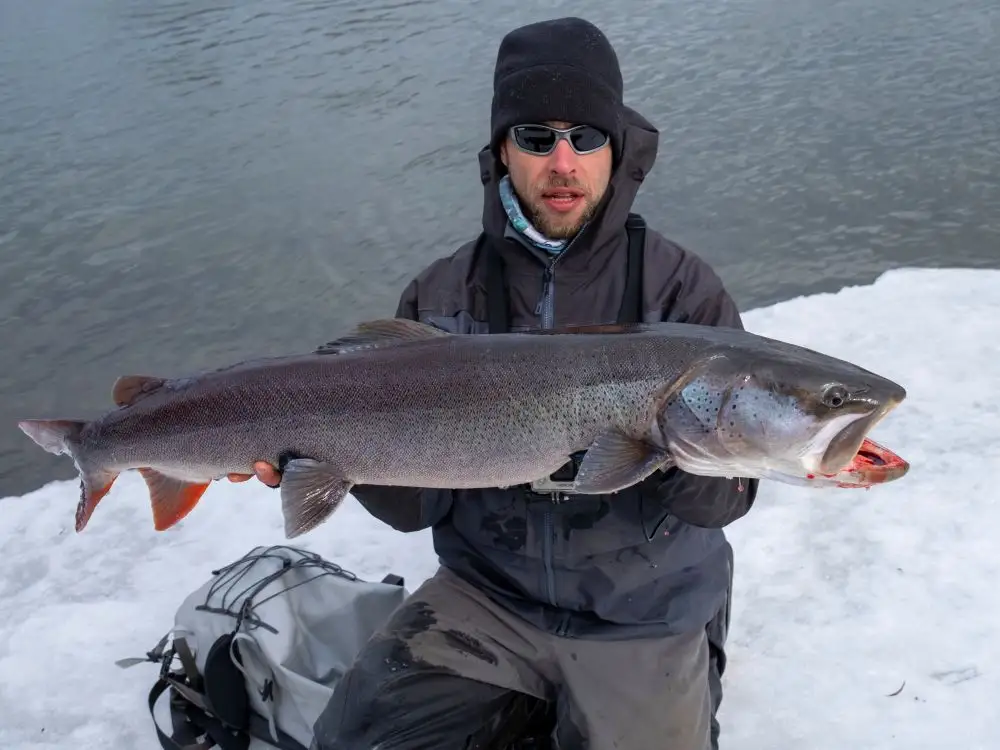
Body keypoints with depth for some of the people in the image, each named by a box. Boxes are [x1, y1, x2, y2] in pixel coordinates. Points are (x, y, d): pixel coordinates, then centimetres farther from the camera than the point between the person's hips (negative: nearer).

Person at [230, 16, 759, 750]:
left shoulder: (682, 287, -10)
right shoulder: (441, 297, -4)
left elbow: (726, 497, -12)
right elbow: (419, 502, -2)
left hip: (645, 613, -1)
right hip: (489, 590, 2)